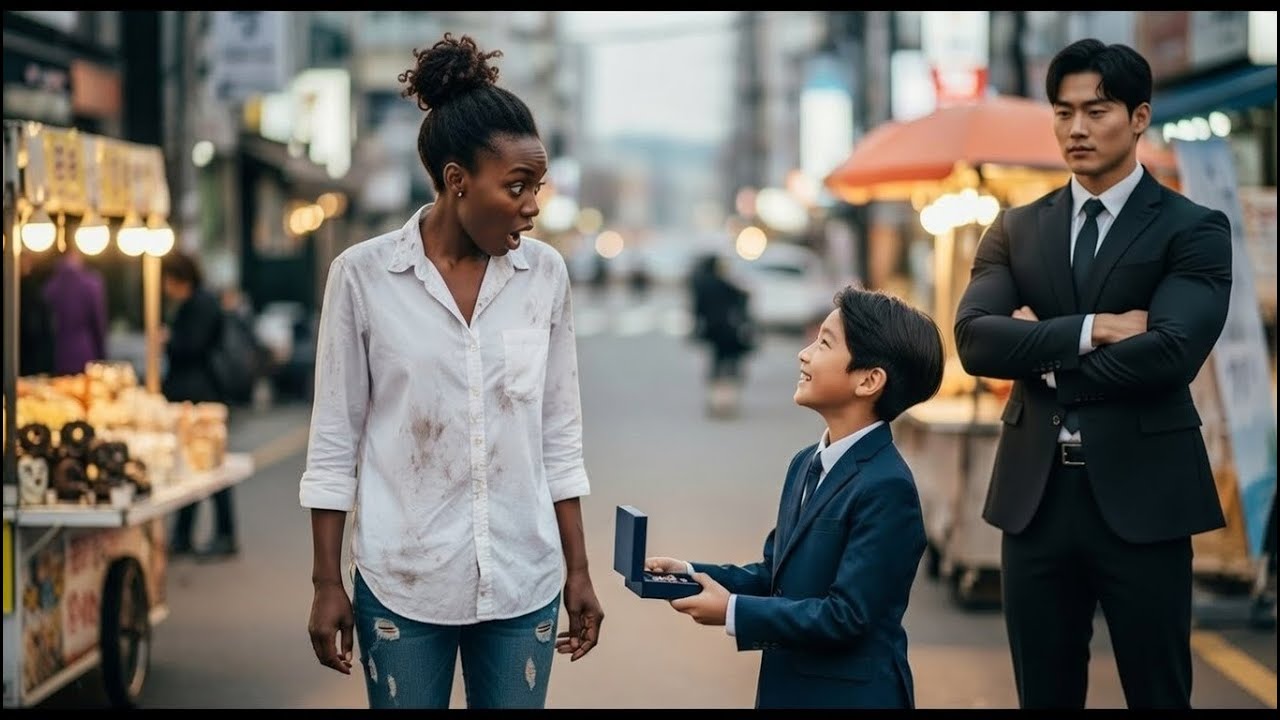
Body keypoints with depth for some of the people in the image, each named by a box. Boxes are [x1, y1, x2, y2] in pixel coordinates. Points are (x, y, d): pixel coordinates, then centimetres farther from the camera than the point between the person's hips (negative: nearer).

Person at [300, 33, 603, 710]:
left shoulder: (545, 273, 1)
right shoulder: (363, 274, -6)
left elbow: (560, 435, 7)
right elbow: (335, 438, -2)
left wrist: (578, 569, 7)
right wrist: (326, 583, -3)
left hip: (522, 579, 2)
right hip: (402, 580, -2)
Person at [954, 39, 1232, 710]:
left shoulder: (1193, 229, -2)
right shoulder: (1016, 229, 10)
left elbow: (1171, 351, -18)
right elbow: (975, 339, -5)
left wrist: (1047, 356, -8)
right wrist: (1092, 329, -15)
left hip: (1141, 495, -4)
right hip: (1036, 494, 4)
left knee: (1158, 694, 4)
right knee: (1044, 696, 11)